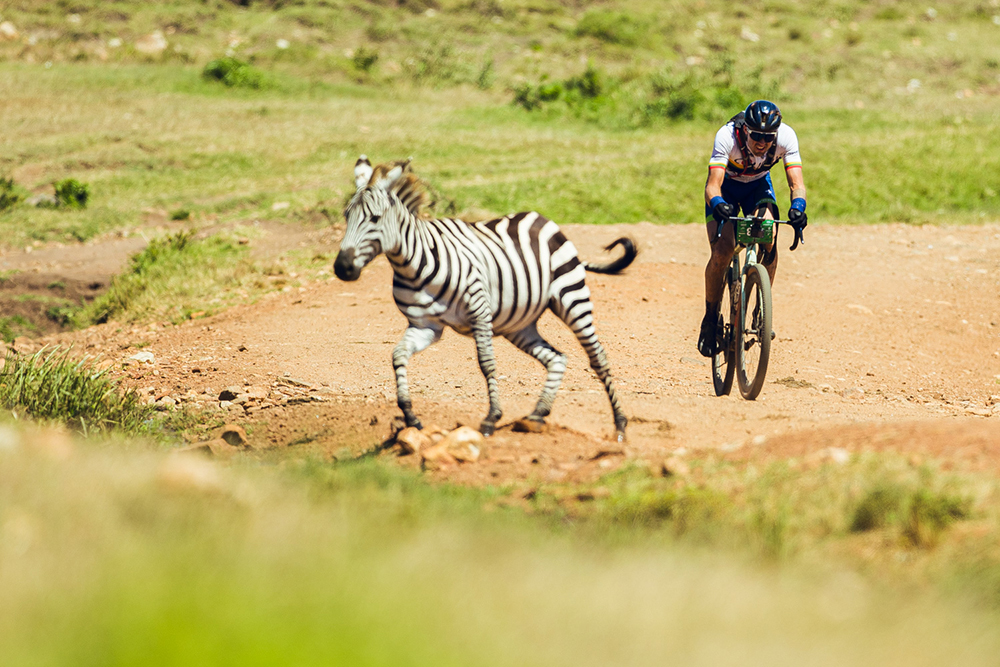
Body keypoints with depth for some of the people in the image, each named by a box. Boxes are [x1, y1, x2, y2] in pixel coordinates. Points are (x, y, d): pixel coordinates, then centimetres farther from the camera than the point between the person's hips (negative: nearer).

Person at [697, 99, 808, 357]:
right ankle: (710, 319, -2)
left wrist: (797, 206, -54)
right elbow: (713, 183, -41)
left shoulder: (786, 136, -30)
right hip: (726, 185, -2)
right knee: (723, 250, -21)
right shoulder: (727, 135, -36)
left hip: (758, 184, 2)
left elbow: (796, 183, -33)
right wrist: (717, 203, -63)